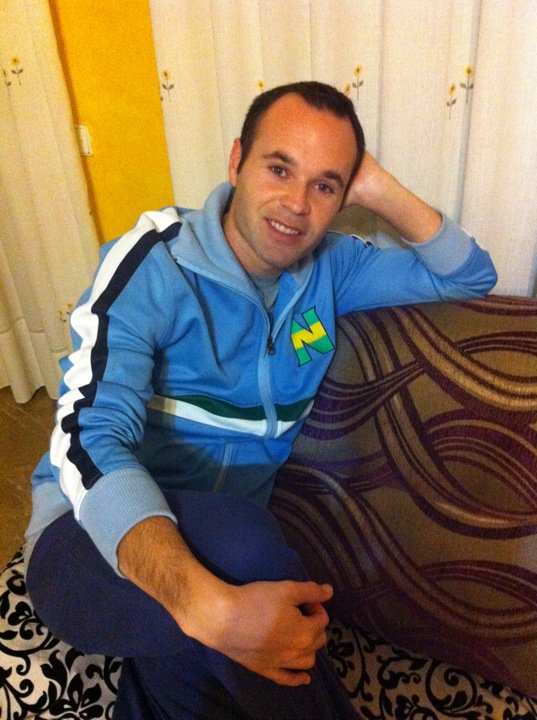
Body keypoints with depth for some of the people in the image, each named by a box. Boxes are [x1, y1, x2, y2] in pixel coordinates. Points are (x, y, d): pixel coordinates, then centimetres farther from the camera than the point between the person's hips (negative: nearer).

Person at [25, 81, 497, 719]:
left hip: (227, 540, 3)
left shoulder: (328, 266, 4)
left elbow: (471, 276, 12)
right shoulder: (151, 264, -13)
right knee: (235, 536, -34)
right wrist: (208, 603, -40)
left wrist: (379, 189, -3)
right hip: (93, 536, -2)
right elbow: (89, 441, -24)